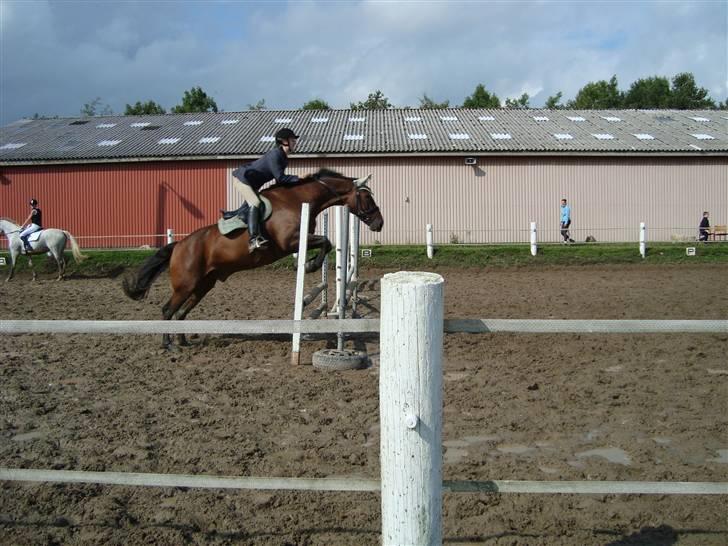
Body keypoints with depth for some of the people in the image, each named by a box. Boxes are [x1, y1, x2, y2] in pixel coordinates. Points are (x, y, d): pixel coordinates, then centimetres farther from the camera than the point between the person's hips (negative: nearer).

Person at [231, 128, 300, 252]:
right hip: (242, 179, -11)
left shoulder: (283, 158, 7)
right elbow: (280, 178, -26)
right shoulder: (274, 155, -22)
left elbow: (280, 181, 14)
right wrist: (298, 178, -21)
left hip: (252, 183, 11)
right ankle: (254, 240, -38)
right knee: (255, 203, -26)